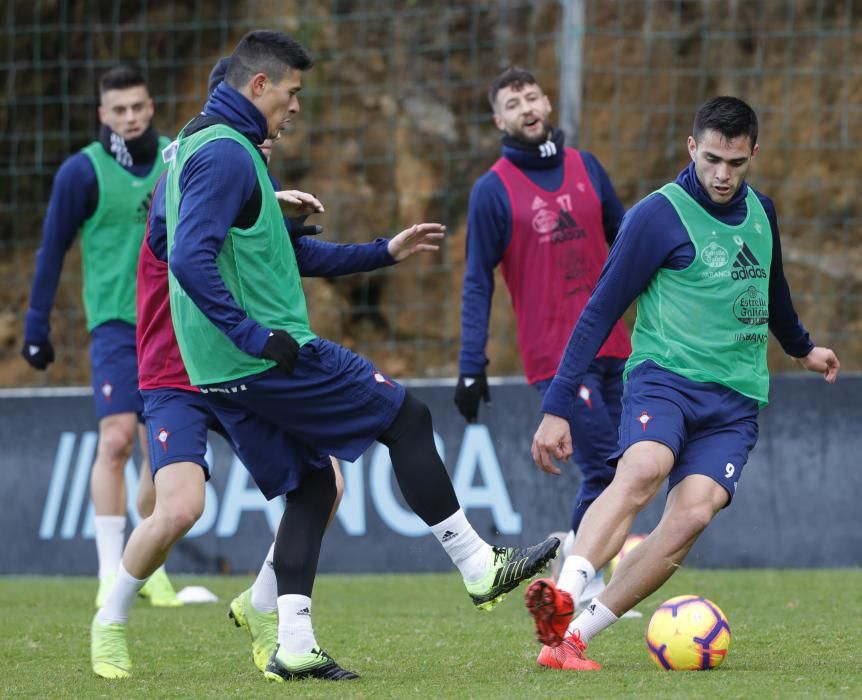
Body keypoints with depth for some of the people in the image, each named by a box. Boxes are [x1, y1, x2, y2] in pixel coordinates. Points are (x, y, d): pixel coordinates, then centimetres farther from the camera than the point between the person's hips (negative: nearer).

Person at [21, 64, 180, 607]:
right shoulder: (83, 171, -7)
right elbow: (53, 250, -1)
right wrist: (37, 325, -2)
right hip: (115, 321, -4)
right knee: (116, 438, -17)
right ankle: (111, 573, -15)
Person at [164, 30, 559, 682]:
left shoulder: (197, 144, 16)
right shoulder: (226, 154, -16)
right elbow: (190, 259, -27)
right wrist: (254, 335, -24)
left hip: (222, 375, 10)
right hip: (271, 358, -10)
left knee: (311, 484, 13)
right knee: (407, 416, 2)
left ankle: (294, 645, 4)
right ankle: (478, 567, 9)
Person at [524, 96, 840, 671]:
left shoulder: (760, 211, 13)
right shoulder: (659, 216, -6)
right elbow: (600, 312, -5)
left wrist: (801, 346, 52)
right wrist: (557, 407, -9)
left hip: (736, 398, 5)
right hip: (665, 375, -5)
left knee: (694, 512, -20)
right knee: (642, 470, -36)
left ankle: (573, 636, -20)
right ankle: (563, 599, -50)